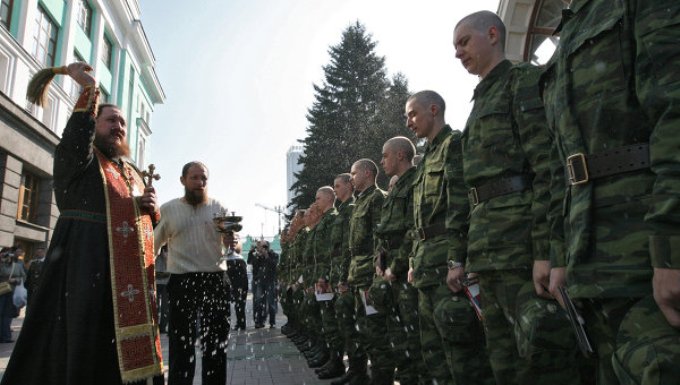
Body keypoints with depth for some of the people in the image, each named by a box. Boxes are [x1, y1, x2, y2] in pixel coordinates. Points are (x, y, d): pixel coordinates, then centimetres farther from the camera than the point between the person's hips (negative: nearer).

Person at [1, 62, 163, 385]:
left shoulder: (133, 174, 23)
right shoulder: (76, 158, 5)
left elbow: (149, 226, 24)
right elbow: (76, 140, -20)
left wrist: (151, 208, 2)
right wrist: (89, 90, -21)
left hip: (131, 278, 6)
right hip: (86, 270, -6)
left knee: (129, 356, 9)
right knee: (78, 355, -5)